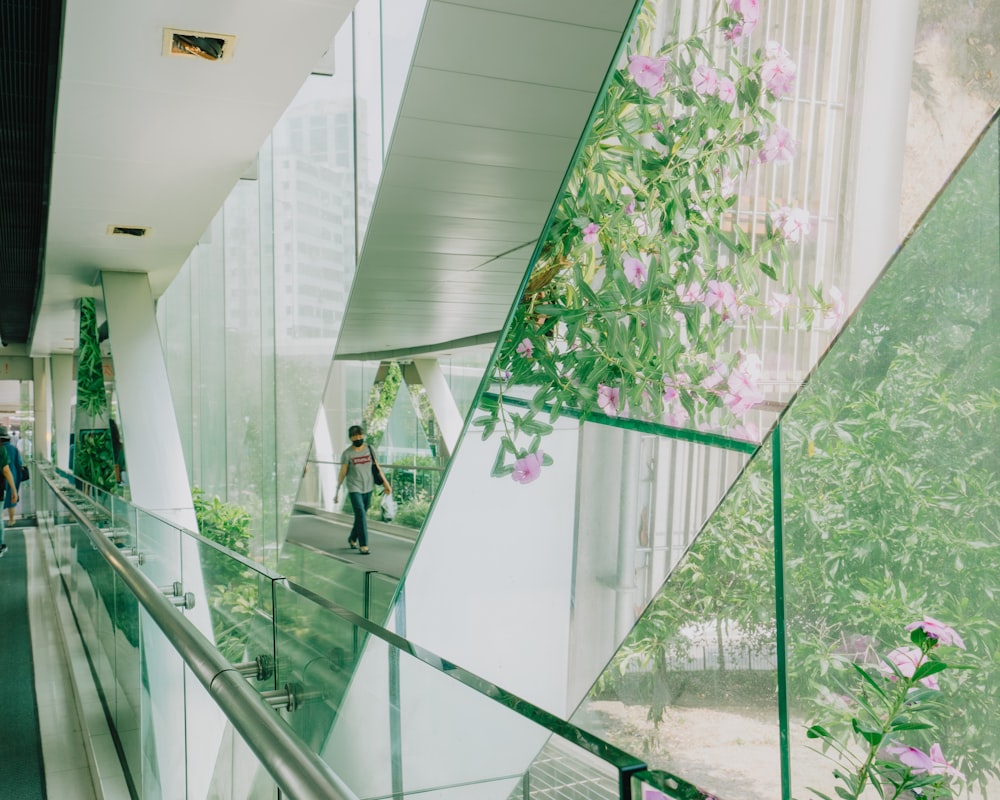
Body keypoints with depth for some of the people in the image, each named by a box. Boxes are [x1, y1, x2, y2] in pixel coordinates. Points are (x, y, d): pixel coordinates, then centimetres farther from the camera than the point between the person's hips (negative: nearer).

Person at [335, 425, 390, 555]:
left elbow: (377, 467, 6)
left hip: (368, 488, 4)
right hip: (354, 489, -4)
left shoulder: (369, 449, 2)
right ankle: (363, 546, -9)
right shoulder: (347, 454, -8)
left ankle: (352, 539, 35)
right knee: (361, 515, -13)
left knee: (361, 515, 14)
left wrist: (385, 483, 2)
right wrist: (337, 491, -2)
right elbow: (342, 473, -4)